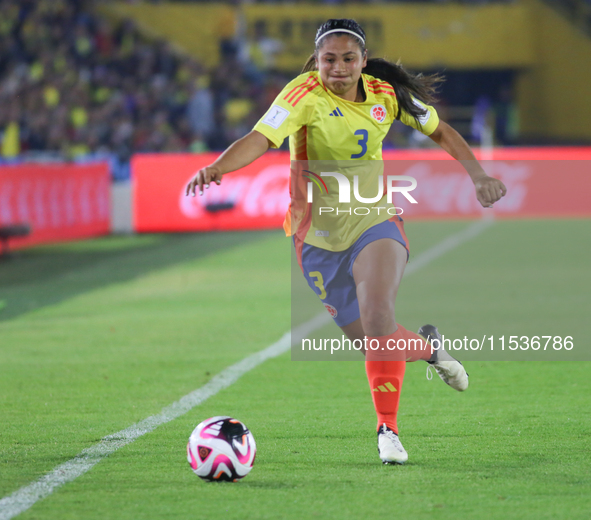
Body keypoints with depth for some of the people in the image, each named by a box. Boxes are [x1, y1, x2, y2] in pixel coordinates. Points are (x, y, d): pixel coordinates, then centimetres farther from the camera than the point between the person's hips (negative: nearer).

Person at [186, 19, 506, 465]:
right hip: (319, 235, -1)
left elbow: (441, 131, 12)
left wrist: (478, 174, 3)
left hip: (374, 221, 1)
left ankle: (388, 428, -18)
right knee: (371, 341, 4)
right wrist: (215, 168, -49)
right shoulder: (306, 94, -17)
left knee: (377, 312, -26)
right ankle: (428, 347, 39)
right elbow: (261, 139, -32)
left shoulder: (385, 93, -5)